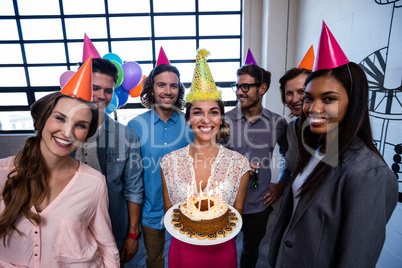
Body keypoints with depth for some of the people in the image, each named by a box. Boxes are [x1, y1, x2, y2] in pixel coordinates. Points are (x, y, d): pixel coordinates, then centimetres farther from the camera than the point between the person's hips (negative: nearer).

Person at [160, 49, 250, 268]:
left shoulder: (240, 164, -15)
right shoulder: (169, 162, -13)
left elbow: (237, 213, -1)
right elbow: (168, 210, -1)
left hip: (222, 249, 0)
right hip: (183, 248, 1)